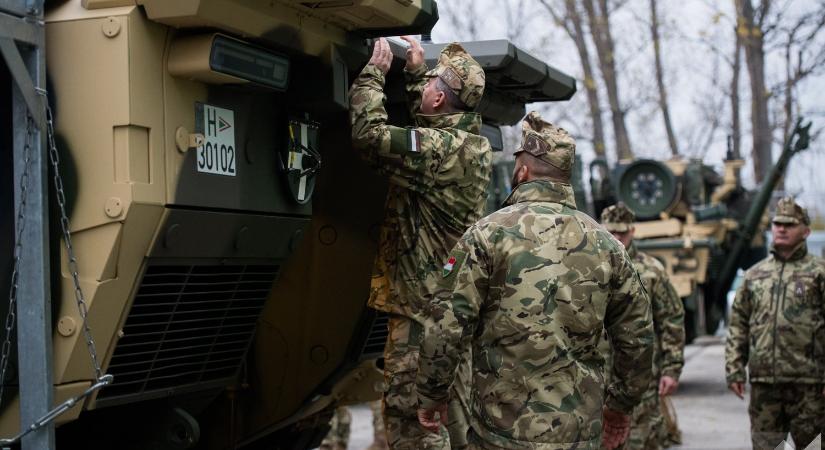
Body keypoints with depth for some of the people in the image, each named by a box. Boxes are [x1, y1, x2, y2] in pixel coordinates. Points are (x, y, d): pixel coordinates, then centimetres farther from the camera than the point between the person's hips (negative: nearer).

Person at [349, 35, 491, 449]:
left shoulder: (436, 149, -19)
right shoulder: (474, 142, 9)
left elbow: (369, 134, -21)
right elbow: (424, 119, 29)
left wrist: (373, 73, -8)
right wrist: (415, 69, 26)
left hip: (421, 306, -10)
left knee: (411, 417, -6)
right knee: (457, 412, 17)